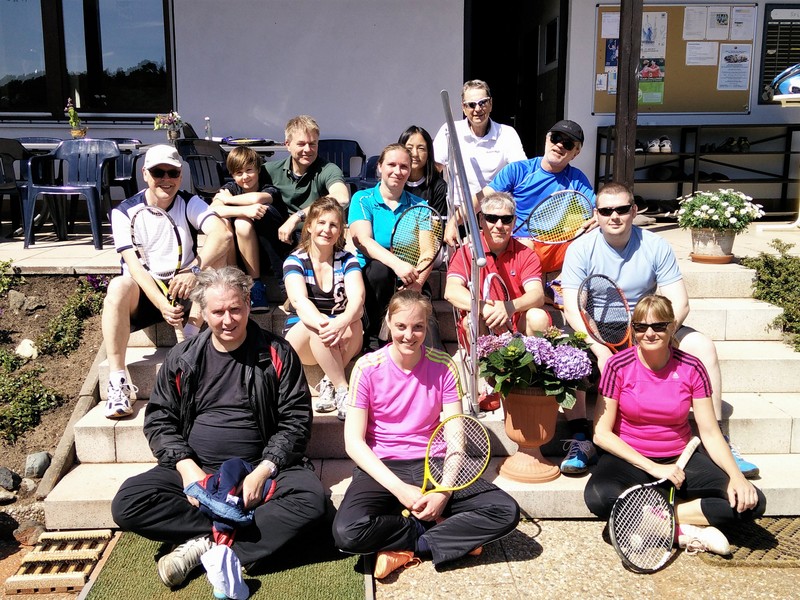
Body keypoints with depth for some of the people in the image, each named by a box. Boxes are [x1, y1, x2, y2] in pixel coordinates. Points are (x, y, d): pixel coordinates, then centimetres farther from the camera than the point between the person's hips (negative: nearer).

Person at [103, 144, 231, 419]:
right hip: (143, 293, -1)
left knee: (216, 252, -24)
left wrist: (195, 270, -42)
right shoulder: (125, 211, -5)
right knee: (118, 286, -34)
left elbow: (223, 234, -25)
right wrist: (162, 304, -34)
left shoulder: (190, 204, -4)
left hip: (185, 290, 1)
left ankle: (191, 343, -27)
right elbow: (134, 265, -18)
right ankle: (117, 382, -33)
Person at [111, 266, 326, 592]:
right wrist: (186, 466, -11)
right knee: (126, 504, -21)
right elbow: (159, 420, 7)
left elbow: (296, 421, -1)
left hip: (260, 468, -2)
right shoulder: (182, 358, 7)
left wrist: (263, 471, -15)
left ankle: (205, 545, -24)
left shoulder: (276, 354, 0)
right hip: (195, 469, 2)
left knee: (311, 496, -30)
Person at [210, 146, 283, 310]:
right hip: (237, 253, 3)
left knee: (242, 223, -28)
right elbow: (212, 210, -19)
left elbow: (256, 198, -33)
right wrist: (245, 210, -35)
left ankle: (256, 284, -19)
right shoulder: (230, 188, 3)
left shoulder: (270, 190, -6)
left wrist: (226, 199, -15)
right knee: (222, 221, -23)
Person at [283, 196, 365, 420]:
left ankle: (329, 384, -23)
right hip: (299, 340, -1)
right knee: (314, 324, -35)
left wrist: (341, 323, -45)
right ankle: (342, 390, -31)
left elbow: (357, 297, -21)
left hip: (342, 342, 1)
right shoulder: (295, 261, -5)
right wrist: (323, 324, -47)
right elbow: (299, 301, -25)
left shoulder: (347, 260, -1)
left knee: (354, 323, -32)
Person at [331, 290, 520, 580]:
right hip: (381, 468, -1)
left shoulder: (443, 366, -3)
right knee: (347, 532, -31)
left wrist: (444, 491, -18)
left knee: (506, 512, -18)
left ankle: (407, 549, -11)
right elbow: (354, 441, -9)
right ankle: (442, 530, -7)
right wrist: (399, 488, -19)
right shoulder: (368, 368, -8)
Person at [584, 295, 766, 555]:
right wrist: (653, 468, -19)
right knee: (598, 496, -35)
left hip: (681, 459, 3)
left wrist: (736, 475, -19)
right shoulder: (618, 366, -12)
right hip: (630, 459, -2)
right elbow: (601, 433, -12)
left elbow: (710, 433, -2)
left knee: (750, 502, -18)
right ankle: (685, 530, -16)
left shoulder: (691, 369, -5)